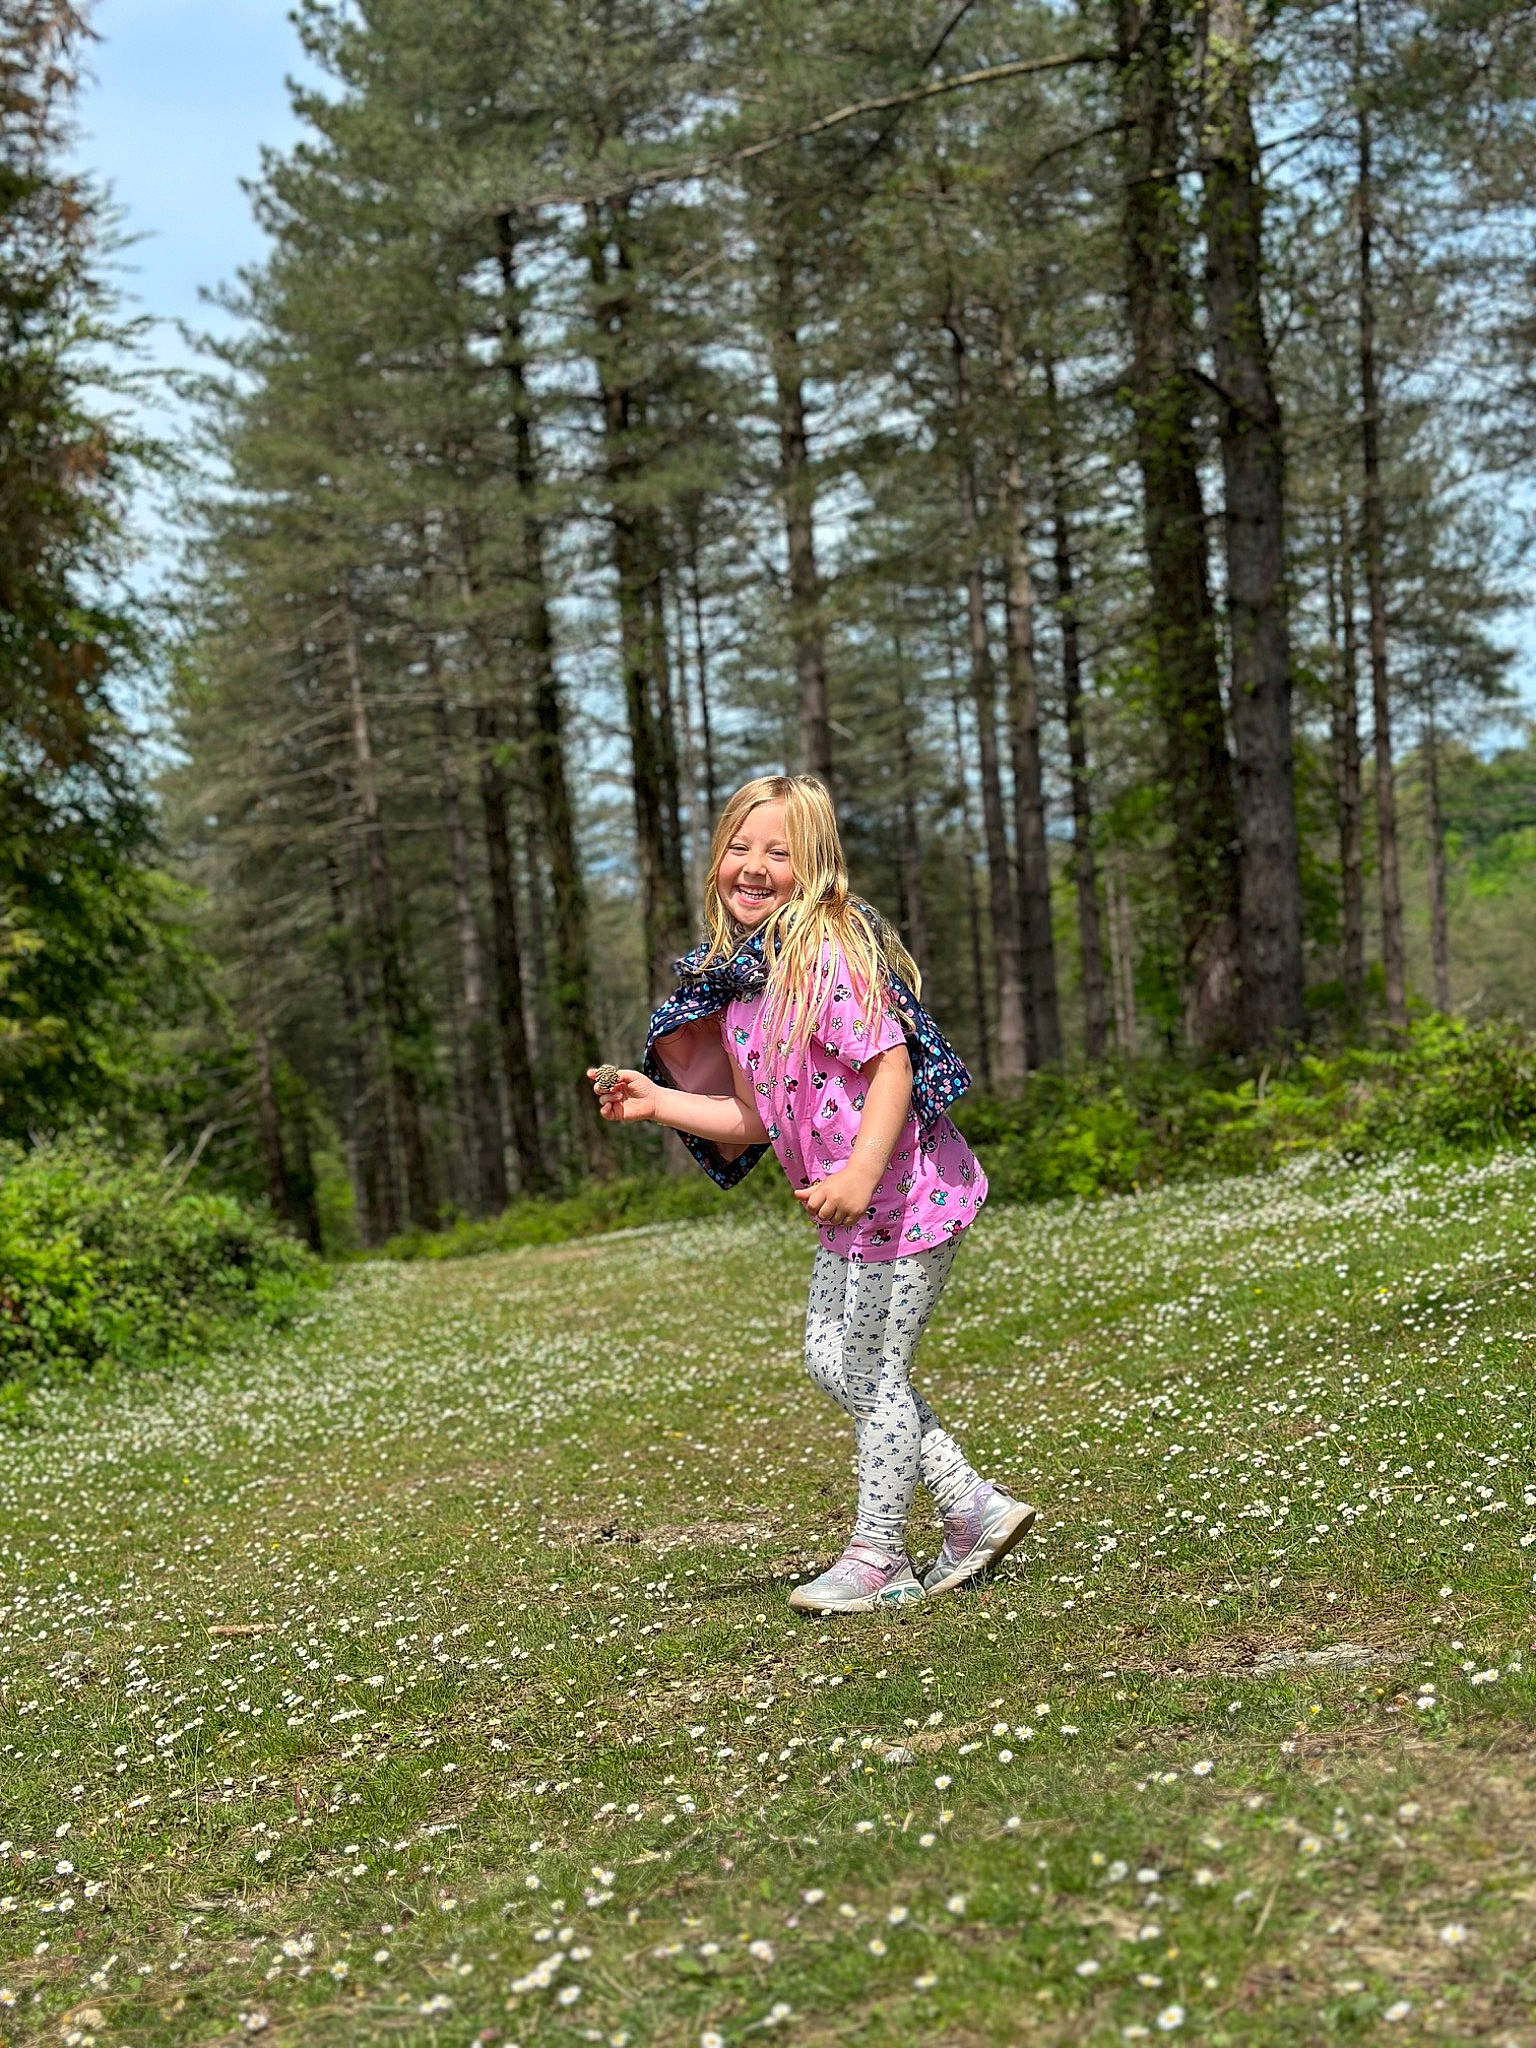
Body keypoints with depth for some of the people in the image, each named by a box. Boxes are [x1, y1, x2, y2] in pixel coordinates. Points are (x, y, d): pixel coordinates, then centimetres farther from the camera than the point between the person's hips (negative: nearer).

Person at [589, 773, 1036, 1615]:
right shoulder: (736, 977, 7)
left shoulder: (829, 954, -19)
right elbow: (758, 1118, 10)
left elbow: (893, 1069, -26)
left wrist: (859, 1177, -36)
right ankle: (975, 1510, 24)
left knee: (875, 1373, 1)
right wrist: (655, 1101, 4)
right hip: (850, 1210, 10)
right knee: (831, 1359, 15)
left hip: (903, 1196, -10)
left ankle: (877, 1558, 20)